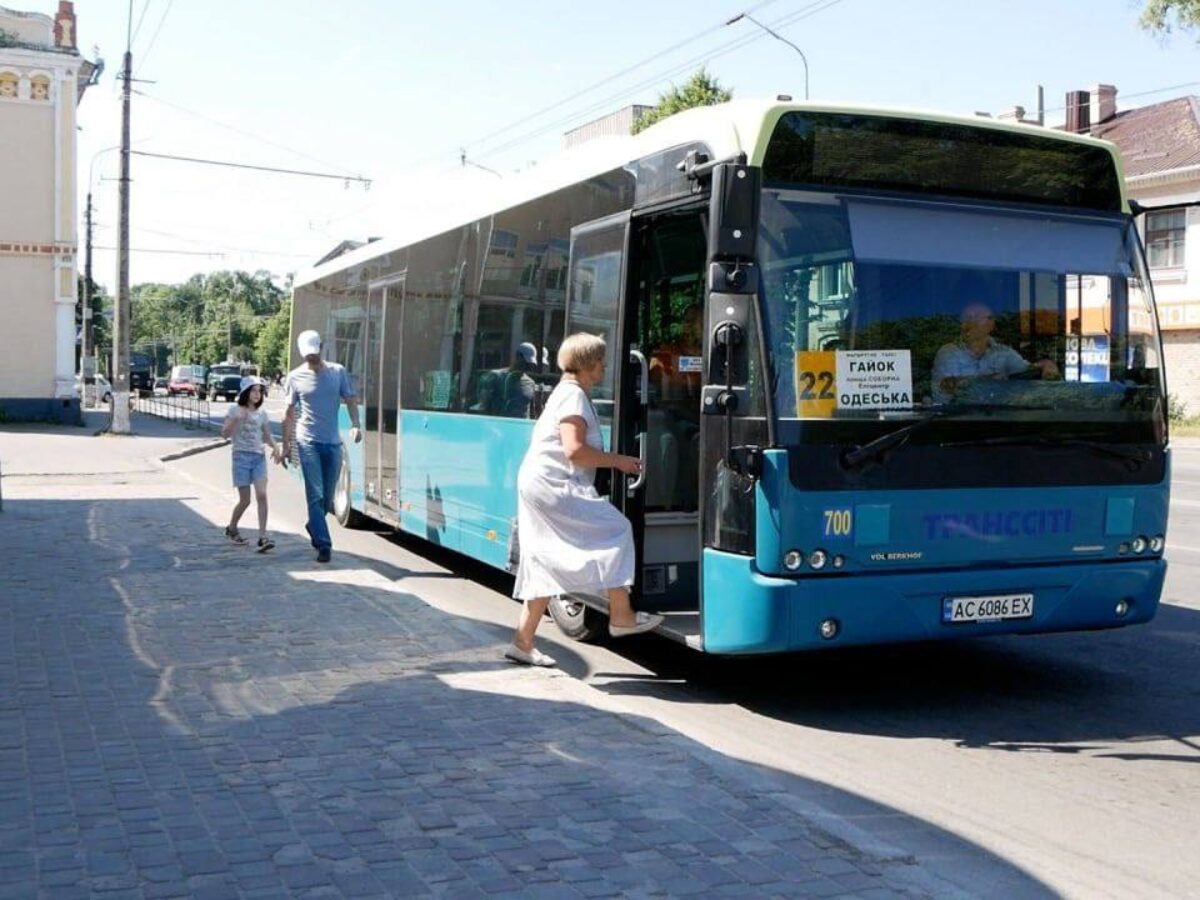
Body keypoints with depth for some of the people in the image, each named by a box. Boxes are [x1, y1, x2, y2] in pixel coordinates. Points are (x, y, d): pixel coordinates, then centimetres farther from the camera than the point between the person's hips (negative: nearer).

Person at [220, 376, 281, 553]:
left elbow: (267, 435, 17)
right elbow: (225, 434, -7)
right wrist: (237, 419, -21)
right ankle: (231, 529, 27)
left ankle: (263, 537, -15)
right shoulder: (235, 411, -1)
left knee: (261, 495, -13)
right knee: (245, 500, 0)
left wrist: (275, 447, -1)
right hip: (241, 457, -3)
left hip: (259, 457, 3)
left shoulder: (261, 412, 10)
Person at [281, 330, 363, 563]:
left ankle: (314, 526, 38)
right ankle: (324, 545, -7)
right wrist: (286, 444, 4)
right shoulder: (295, 377, 0)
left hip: (333, 442, 3)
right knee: (316, 495, -8)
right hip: (308, 442, -3)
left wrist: (355, 424, -9)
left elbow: (350, 400, 8)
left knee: (328, 496, 11)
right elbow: (289, 413, 5)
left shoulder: (338, 372, 5)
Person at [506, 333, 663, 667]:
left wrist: (610, 461, 19)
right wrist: (617, 460, -12)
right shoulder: (574, 395, -10)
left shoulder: (566, 393, 23)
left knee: (546, 566, 10)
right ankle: (621, 616, -8)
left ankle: (523, 642, 12)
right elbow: (574, 450, -21)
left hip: (540, 486, 11)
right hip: (553, 485, -11)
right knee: (615, 530, -11)